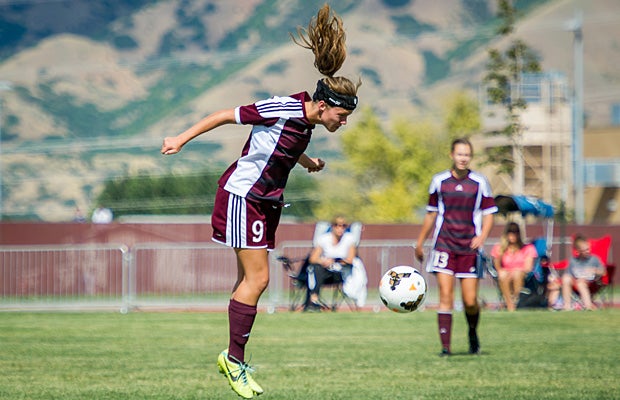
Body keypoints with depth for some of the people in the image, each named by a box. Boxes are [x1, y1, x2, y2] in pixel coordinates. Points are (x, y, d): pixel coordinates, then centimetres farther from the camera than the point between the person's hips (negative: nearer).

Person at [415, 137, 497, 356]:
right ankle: (445, 346, -11)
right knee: (445, 295, -11)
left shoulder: (480, 182, 2)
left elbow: (488, 213, 7)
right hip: (444, 245, 0)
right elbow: (431, 214, 16)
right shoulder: (439, 181, 5)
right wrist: (420, 243, 20)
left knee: (470, 301, -1)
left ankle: (473, 334, 29)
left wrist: (482, 236, -12)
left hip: (469, 247, 0)